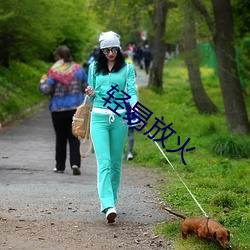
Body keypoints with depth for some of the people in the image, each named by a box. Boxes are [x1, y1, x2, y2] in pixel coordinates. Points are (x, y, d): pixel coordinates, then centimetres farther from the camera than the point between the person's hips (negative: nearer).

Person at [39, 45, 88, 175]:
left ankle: (60, 166, 16)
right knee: (74, 137, 3)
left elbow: (47, 90, -12)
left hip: (58, 109, -2)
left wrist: (42, 83, 9)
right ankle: (75, 163, -14)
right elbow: (87, 87, 6)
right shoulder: (78, 69, 2)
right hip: (76, 108, 2)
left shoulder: (54, 71, -9)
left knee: (60, 138, 10)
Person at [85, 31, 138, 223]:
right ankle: (108, 206, -23)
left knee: (116, 162, 7)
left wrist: (134, 107, -24)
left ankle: (111, 199, 23)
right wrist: (91, 94, -5)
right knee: (104, 162, -13)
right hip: (99, 117, 0)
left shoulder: (127, 68, 5)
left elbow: (132, 91, -4)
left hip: (119, 119, 0)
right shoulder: (94, 68, 11)